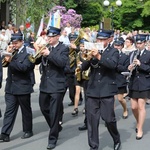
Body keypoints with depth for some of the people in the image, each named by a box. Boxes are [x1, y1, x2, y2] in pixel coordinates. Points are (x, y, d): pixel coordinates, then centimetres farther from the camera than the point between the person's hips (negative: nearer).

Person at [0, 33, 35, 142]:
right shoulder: (12, 52, 12)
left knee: (26, 110, 8)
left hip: (23, 86, -6)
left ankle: (28, 131, 21)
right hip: (11, 87, 6)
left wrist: (11, 61, -28)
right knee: (9, 110, 2)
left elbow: (24, 67, -22)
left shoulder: (28, 53, -10)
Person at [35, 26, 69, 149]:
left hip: (57, 85, -6)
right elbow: (36, 61, 6)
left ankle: (53, 138, 7)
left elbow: (62, 62, -22)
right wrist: (39, 53, -13)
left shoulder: (64, 48, -6)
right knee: (44, 109, 16)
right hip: (45, 84, 7)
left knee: (54, 112, -4)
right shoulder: (45, 48, 11)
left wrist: (49, 54, -27)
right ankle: (56, 127, 39)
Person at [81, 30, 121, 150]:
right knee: (92, 120, 3)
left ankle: (117, 140, 25)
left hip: (107, 90, -3)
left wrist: (99, 56, -30)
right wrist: (89, 57, -15)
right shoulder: (93, 51, 12)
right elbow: (83, 67, 4)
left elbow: (113, 64, -19)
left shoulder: (113, 52, 2)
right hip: (92, 90, 3)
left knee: (109, 119, -1)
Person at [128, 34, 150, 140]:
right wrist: (129, 68, -12)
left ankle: (140, 130, 5)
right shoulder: (132, 54, 7)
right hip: (133, 83, 4)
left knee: (141, 106, -4)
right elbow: (129, 67, 10)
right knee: (134, 107, 7)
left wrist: (141, 65, -21)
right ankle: (139, 123, 34)